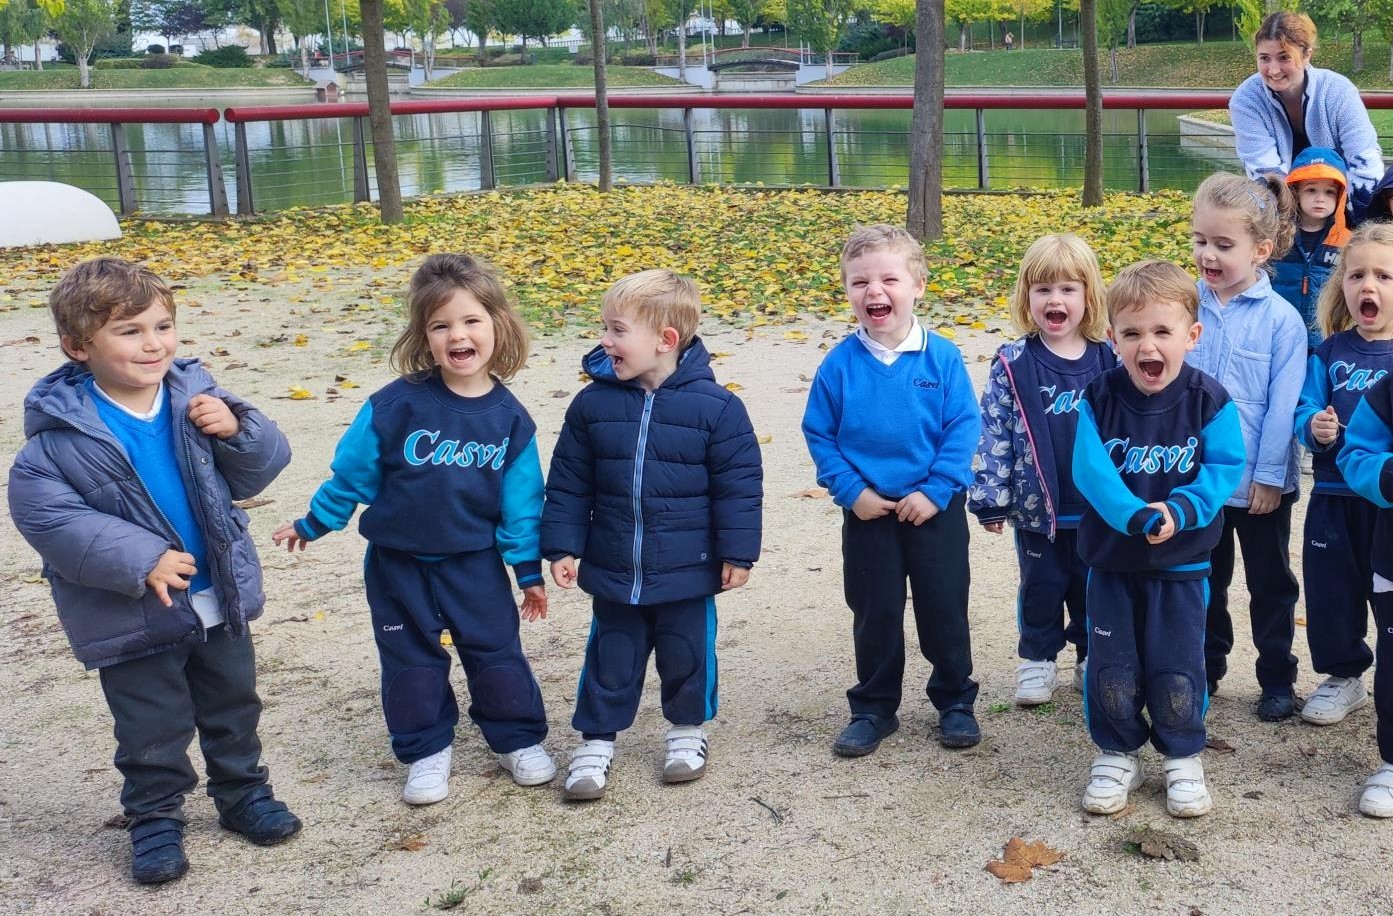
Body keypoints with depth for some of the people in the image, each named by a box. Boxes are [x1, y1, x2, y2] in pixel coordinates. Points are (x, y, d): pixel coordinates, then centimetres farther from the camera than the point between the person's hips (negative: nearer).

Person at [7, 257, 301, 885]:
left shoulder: (196, 395, -7)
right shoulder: (63, 432, -19)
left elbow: (256, 472, 1)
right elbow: (42, 512, -21)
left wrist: (237, 430, -22)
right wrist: (139, 559, -26)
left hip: (220, 599, 4)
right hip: (134, 617, -4)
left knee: (234, 708, 20)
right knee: (153, 730, 11)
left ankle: (242, 794, 40)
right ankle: (154, 819, 32)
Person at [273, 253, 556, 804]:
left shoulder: (509, 418, -8)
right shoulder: (396, 405, -16)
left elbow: (520, 503, -1)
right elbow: (352, 471, -4)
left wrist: (529, 570, 2)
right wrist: (313, 524, 4)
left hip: (475, 562, 1)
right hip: (398, 563, 0)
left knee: (496, 653, 8)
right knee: (411, 661, 11)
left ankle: (518, 740, 27)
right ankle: (426, 750, 28)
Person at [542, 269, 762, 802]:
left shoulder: (715, 406, -13)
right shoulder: (593, 403, -5)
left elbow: (739, 485, -7)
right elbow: (568, 483, 2)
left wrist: (737, 553, -6)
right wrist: (563, 547, 0)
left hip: (687, 572, -2)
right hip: (612, 572, 2)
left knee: (686, 657, 14)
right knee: (610, 661, 12)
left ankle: (688, 730, 36)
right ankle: (596, 740, 28)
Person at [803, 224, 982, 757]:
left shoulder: (942, 357, -9)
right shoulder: (840, 364, -7)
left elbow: (963, 428, -8)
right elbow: (819, 434, -1)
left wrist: (935, 490, -15)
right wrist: (850, 490, -11)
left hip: (936, 508, -1)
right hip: (868, 512, 1)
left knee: (945, 609, 10)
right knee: (875, 613, 12)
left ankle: (955, 701, 29)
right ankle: (873, 708, 27)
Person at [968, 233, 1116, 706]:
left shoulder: (1110, 362, -3)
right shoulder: (1012, 364, -9)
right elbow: (993, 433, -7)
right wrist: (990, 497, -8)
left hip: (1098, 508, 1)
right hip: (1035, 507, -1)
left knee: (1093, 588, 15)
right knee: (1041, 587, 14)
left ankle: (1092, 658, 34)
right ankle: (1038, 659, 31)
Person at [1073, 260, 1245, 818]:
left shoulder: (1209, 401, -10)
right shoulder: (1098, 398, -10)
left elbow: (1224, 468, -12)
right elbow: (1089, 468, -17)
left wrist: (1179, 510, -28)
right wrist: (1134, 516, -32)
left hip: (1182, 562, -1)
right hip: (1110, 559, 1)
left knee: (1177, 666, 5)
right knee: (1111, 664, 7)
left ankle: (1183, 758, 26)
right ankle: (1116, 755, 26)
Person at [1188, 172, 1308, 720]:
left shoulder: (1281, 319, -13)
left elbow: (1283, 404, -11)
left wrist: (1270, 475, -12)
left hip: (1260, 483, -2)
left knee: (1270, 586, 13)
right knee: (1203, 581, 18)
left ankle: (1277, 679, 28)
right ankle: (1206, 668, 35)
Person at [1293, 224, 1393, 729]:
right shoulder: (1329, 353, 3)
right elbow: (1306, 409, -1)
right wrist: (1314, 427, -22)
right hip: (1334, 497, 3)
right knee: (1332, 590, 12)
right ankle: (1344, 676, 32)